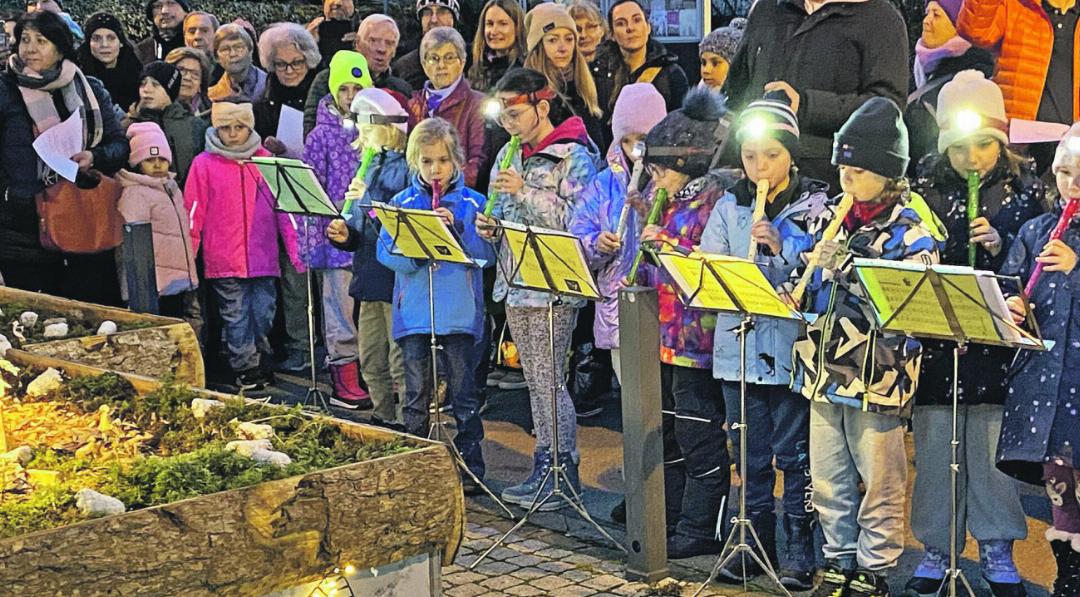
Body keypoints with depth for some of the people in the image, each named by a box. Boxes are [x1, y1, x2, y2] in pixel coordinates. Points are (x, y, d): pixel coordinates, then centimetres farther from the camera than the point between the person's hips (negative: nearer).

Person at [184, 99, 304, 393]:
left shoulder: (265, 160, 8)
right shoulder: (204, 164, 2)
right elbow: (194, 214, 2)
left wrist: (296, 250, 4)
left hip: (263, 258, 2)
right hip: (224, 261, -2)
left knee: (263, 316, 6)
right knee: (236, 319, 0)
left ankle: (261, 367, 21)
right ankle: (247, 373, 7)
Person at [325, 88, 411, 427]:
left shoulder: (405, 169, -12)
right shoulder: (369, 168, 15)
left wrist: (369, 199, -20)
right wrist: (345, 235, 0)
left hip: (397, 280, -9)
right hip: (370, 278, 9)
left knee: (401, 364, -4)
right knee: (371, 361, 16)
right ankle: (383, 418, 27)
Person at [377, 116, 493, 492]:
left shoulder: (472, 203, 3)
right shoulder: (402, 202, 6)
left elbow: (487, 253, -4)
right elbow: (385, 251, 0)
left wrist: (458, 227, -18)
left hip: (459, 313, -1)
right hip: (414, 313, 1)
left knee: (462, 393, 2)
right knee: (416, 394, 8)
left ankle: (471, 468, 9)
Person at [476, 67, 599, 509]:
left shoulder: (573, 157, -8)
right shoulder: (509, 156, 14)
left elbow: (579, 222, -17)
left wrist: (528, 192, -21)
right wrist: (490, 227, 0)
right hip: (516, 284, 7)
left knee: (548, 380, -7)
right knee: (535, 380, 11)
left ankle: (565, 471, 2)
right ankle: (545, 467, 17)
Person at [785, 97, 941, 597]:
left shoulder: (910, 233, -10)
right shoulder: (830, 219, 9)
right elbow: (803, 278, 20)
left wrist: (846, 269, -23)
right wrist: (791, 293, -2)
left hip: (876, 378, -6)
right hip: (822, 369, 6)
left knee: (879, 482, 6)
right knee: (827, 480, 14)